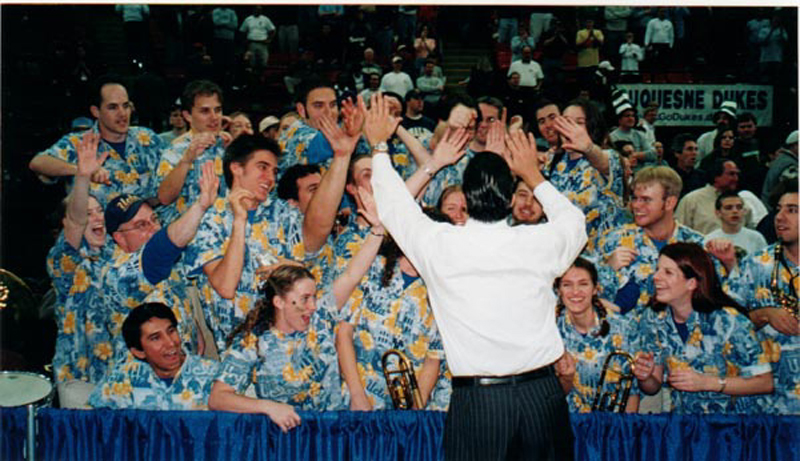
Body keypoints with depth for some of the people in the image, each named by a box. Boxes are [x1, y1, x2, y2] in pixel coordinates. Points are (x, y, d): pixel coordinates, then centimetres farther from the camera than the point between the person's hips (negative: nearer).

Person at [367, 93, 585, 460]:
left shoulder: (440, 244, -9)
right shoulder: (538, 244, -5)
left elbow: (394, 205, 11)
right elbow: (574, 222, 20)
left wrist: (379, 145, 26)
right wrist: (533, 175, 31)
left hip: (476, 399, -2)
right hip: (541, 393, 2)